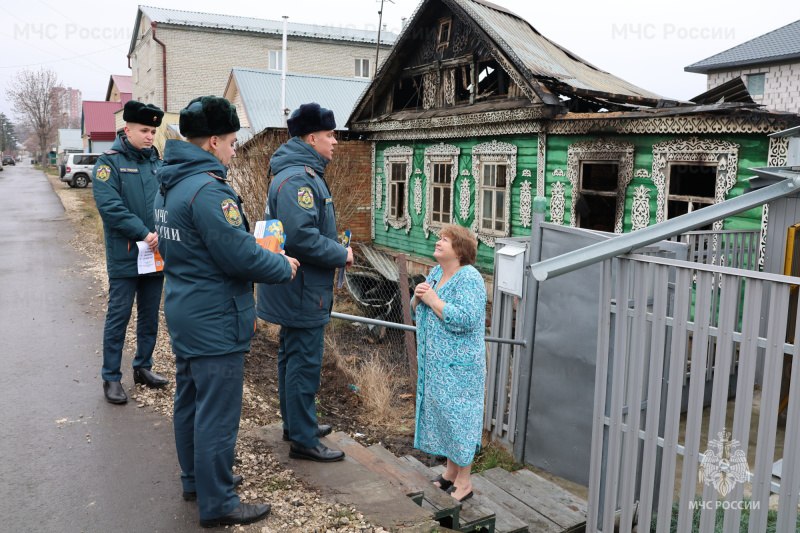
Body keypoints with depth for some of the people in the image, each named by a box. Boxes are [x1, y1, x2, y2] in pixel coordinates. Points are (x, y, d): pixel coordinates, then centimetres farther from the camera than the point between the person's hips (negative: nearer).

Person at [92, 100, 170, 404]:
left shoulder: (158, 162, 8)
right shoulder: (109, 162, -6)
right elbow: (109, 205, -18)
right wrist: (143, 233, -23)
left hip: (156, 253, 5)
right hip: (124, 256, -5)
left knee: (150, 315, 14)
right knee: (119, 316, 2)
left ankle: (143, 367, 29)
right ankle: (111, 377, 14)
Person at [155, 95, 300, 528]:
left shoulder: (169, 185, 9)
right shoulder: (207, 189, -23)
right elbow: (241, 255, -25)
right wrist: (284, 267, -7)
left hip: (184, 313, 10)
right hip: (214, 322, -10)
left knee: (190, 400, 21)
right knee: (217, 414, 1)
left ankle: (195, 478, 38)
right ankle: (217, 504, 13)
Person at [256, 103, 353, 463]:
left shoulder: (303, 174, 14)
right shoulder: (297, 179, -21)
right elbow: (301, 237, -31)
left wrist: (336, 250, 10)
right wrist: (342, 255, -18)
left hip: (296, 293, 11)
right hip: (303, 293, -11)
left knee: (293, 358, 20)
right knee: (304, 364, -1)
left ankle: (296, 423, 35)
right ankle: (303, 440, 12)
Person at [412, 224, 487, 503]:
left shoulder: (469, 279, -17)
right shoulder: (435, 273, 10)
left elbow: (466, 319, -29)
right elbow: (418, 311, 18)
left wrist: (433, 299, -21)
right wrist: (418, 297, -5)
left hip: (458, 365, -9)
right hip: (435, 363, 9)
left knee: (458, 417, 0)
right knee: (440, 414, 16)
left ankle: (464, 483, 14)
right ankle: (450, 473, 31)